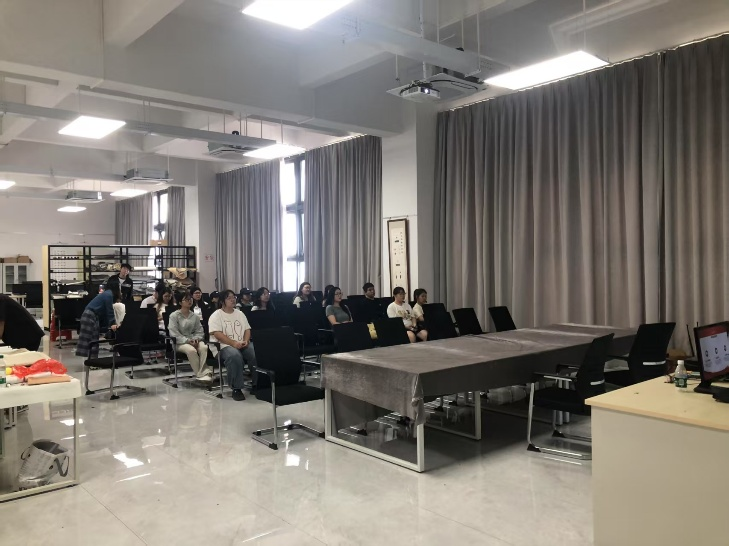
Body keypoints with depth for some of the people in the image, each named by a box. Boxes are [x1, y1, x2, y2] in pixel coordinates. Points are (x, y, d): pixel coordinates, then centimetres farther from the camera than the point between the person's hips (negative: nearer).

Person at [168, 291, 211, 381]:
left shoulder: (195, 316, 16)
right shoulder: (174, 316, 2)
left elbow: (200, 331, 12)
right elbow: (174, 333, -8)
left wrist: (196, 339, -11)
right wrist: (187, 341, -19)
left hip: (194, 340, 4)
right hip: (180, 342, -3)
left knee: (204, 347, -31)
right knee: (191, 350, -36)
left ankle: (205, 372, -35)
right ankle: (200, 374, -29)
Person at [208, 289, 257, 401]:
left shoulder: (240, 313, 20)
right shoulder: (216, 315, 1)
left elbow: (247, 329, 16)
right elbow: (217, 334, -11)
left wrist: (246, 341, -7)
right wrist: (234, 343, -21)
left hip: (243, 344, 5)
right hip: (225, 346, -5)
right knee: (235, 356, -40)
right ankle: (236, 389, -26)